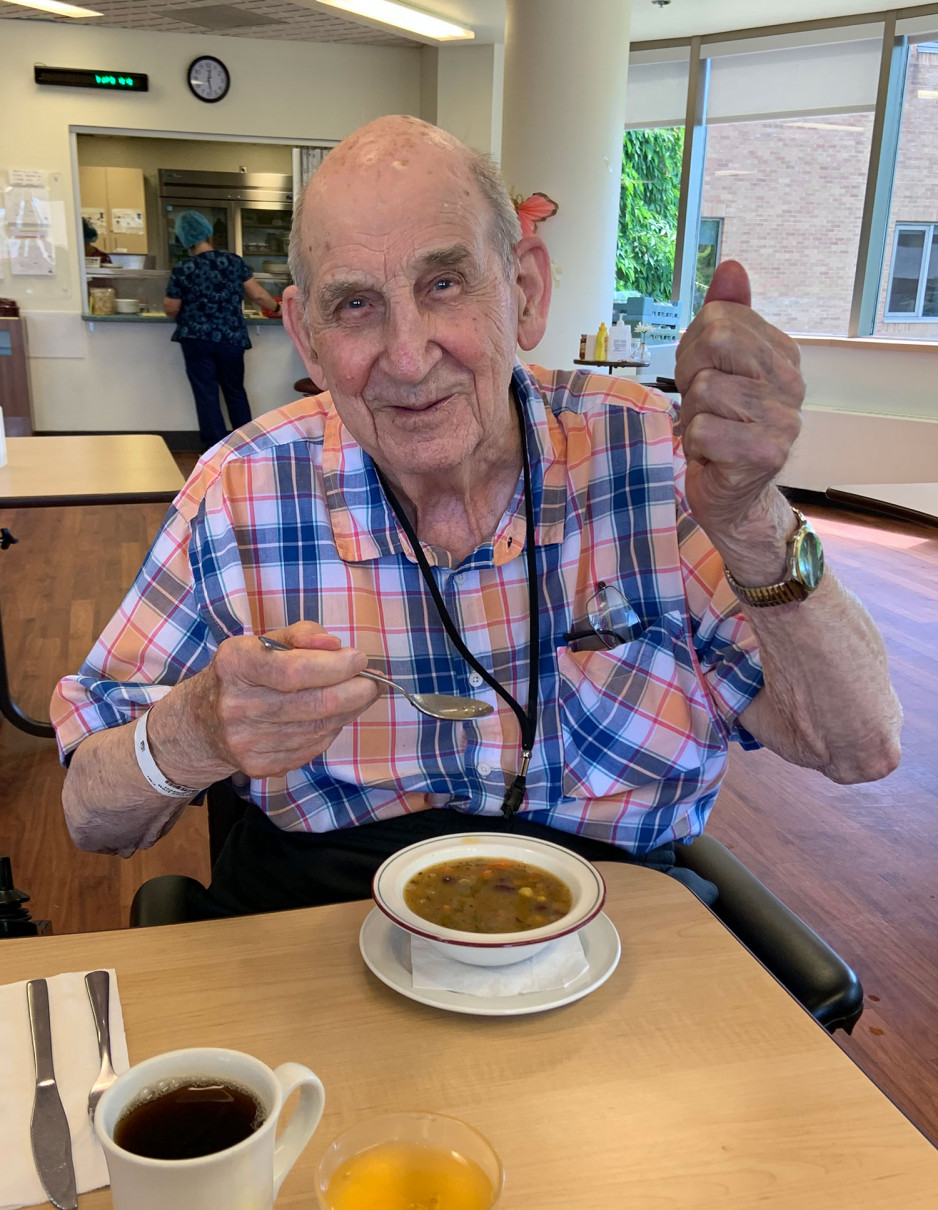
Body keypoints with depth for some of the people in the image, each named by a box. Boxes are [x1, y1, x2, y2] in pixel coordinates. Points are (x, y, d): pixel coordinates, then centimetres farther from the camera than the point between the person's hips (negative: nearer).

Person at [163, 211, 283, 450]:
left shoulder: (182, 270, -7)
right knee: (235, 392, 17)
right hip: (231, 338, 3)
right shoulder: (234, 261, -2)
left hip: (196, 340, -2)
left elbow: (171, 309, -1)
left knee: (206, 395, 5)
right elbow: (257, 294, 1)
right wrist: (276, 307, 19)